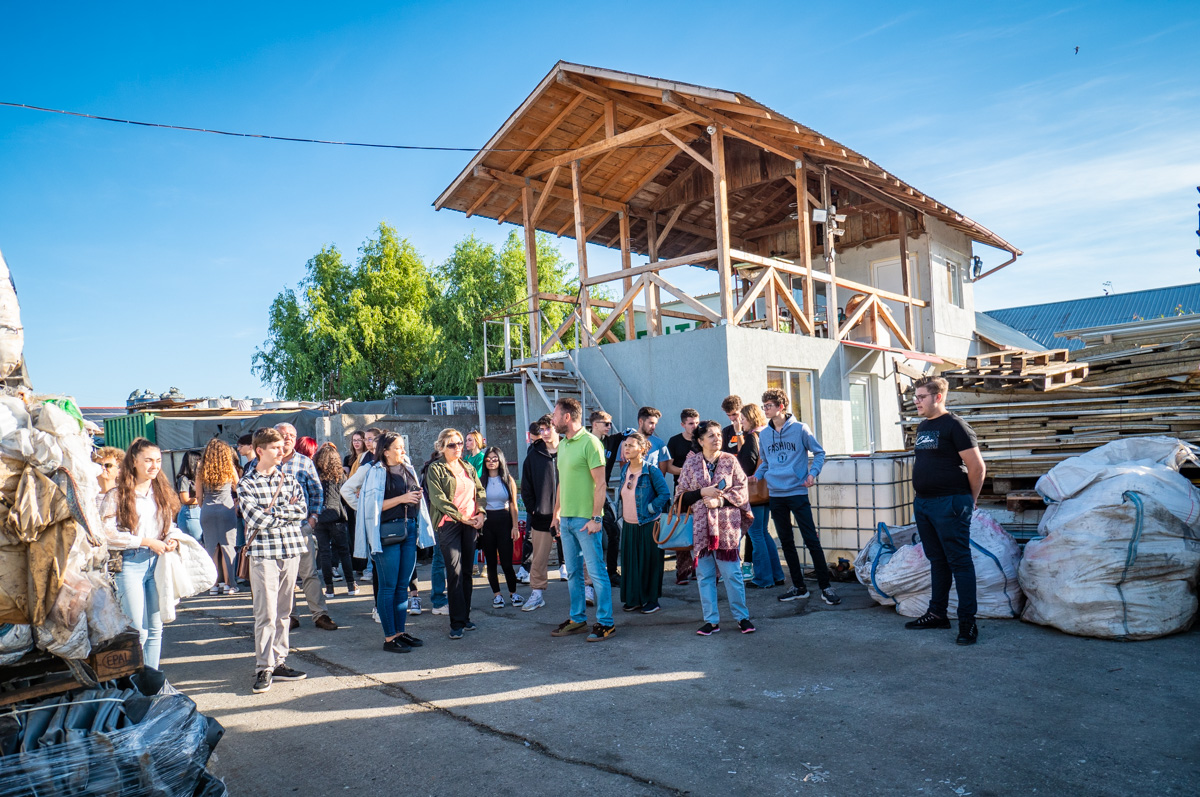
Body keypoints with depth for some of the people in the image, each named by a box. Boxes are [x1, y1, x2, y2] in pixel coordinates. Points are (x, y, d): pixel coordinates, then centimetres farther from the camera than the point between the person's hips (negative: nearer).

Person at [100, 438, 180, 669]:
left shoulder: (162, 492, 11)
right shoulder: (117, 495, -6)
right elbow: (107, 534, -14)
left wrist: (172, 540, -1)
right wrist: (147, 541, -15)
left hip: (157, 563, 5)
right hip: (130, 564, -5)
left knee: (155, 629, 10)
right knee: (138, 631, -3)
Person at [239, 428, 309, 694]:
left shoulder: (289, 480, 11)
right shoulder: (246, 484, -1)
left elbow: (302, 511, 0)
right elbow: (256, 519, -13)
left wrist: (273, 512, -11)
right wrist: (287, 512, -3)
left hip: (291, 551, 4)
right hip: (263, 553, -4)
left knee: (283, 612, 10)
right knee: (266, 614, -4)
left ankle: (278, 663, 19)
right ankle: (263, 668, 5)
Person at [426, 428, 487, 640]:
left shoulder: (468, 467, 16)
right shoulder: (435, 469, -2)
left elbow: (480, 491, 15)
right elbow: (438, 499, -10)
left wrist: (481, 513, -2)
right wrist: (463, 517, -13)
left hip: (470, 524, 5)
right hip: (448, 525, -5)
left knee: (467, 572, 9)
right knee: (455, 573, -8)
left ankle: (465, 617, 18)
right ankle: (457, 623, -3)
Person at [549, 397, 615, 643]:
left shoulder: (590, 442, -12)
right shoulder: (563, 445, 13)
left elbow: (600, 483, -14)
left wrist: (596, 517, -17)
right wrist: (557, 511, 19)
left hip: (585, 519, -8)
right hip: (566, 519, 8)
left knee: (597, 572, -1)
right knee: (573, 572, 14)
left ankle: (605, 623, 7)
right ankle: (578, 619, 25)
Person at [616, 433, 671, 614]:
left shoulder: (651, 471, -12)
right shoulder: (625, 470, 7)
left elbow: (665, 494, -11)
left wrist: (650, 508, -12)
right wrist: (621, 516, 13)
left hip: (647, 525, -6)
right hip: (628, 525, 6)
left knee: (649, 563, 2)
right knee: (630, 563, 10)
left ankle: (651, 600, 14)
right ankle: (633, 599, 23)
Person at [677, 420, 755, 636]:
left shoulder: (730, 461, 4)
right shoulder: (691, 463, 5)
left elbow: (742, 492, 1)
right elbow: (682, 496, 4)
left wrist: (720, 500, -12)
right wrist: (703, 492, -12)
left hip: (727, 525, -1)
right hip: (700, 526, 1)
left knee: (732, 573, 1)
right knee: (704, 575, 5)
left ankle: (742, 617, 14)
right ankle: (711, 620, 14)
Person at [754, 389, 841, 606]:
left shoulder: (800, 429, -5)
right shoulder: (764, 434, 8)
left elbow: (819, 453, 2)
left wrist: (813, 473, -13)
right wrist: (757, 475, 0)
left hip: (797, 492, -5)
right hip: (775, 494, 5)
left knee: (812, 541, -5)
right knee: (786, 542, 11)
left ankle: (825, 587, 3)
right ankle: (799, 587, 21)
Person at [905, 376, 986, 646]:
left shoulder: (954, 425, -11)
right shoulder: (922, 427, 14)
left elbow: (977, 467, -12)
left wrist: (970, 500, -3)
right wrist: (922, 495, 17)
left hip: (949, 504, -9)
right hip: (923, 503, 9)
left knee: (959, 561, -4)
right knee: (936, 560, 15)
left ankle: (968, 622, 1)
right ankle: (937, 613, 24)